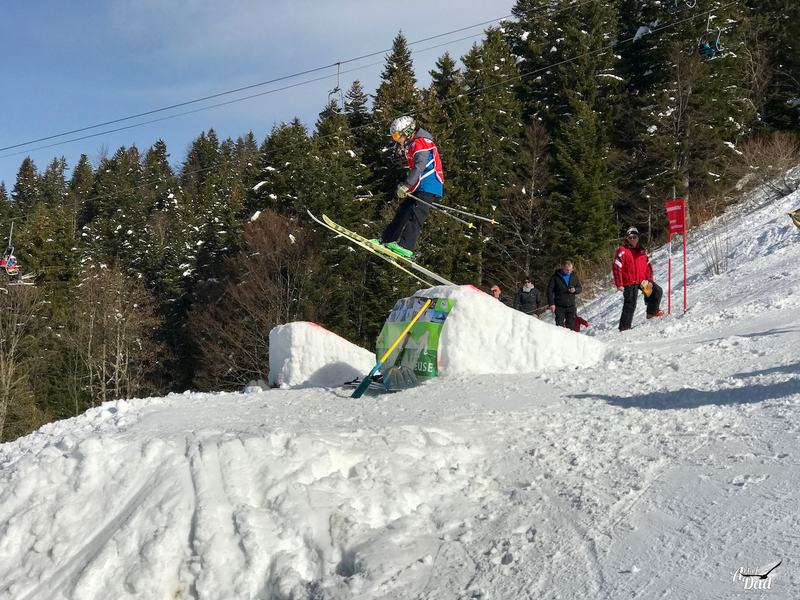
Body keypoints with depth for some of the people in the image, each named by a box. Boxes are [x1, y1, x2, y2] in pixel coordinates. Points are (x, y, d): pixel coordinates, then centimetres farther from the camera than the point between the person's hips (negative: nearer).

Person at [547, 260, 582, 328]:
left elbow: (580, 288, 15)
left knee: (571, 326, 5)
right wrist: (551, 304, -12)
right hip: (559, 307, -3)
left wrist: (575, 290, -9)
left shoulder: (574, 277, 7)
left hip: (571, 306, 3)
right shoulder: (555, 277, -4)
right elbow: (550, 290, -5)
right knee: (559, 326, -4)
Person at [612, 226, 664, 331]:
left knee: (657, 291, 9)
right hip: (629, 282, -6)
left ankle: (652, 312, 26)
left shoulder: (642, 251, 10)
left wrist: (649, 279, 2)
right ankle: (624, 327, 1)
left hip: (642, 280, 6)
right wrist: (619, 284, -17)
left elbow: (648, 265, 15)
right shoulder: (622, 251, -9)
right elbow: (616, 267, -12)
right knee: (630, 305, -7)